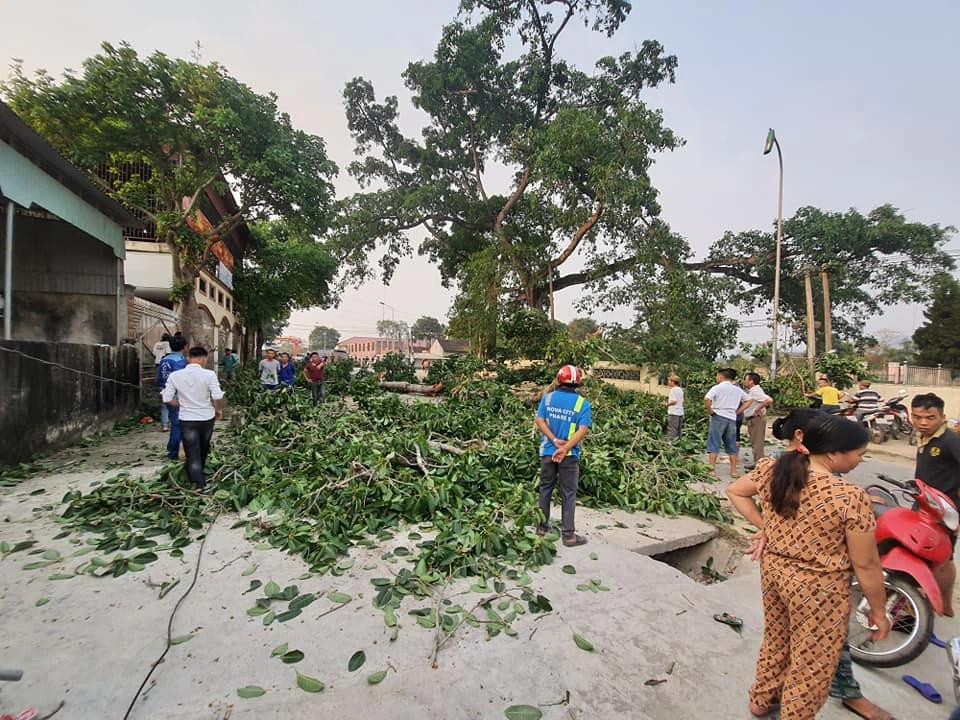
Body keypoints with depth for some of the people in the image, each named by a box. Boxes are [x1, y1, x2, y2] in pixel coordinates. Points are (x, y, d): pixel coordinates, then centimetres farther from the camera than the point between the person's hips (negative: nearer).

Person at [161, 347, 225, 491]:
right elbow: (218, 397, -19)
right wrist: (219, 409, 1)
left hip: (186, 419, 0)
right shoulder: (209, 374, -16)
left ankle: (199, 484, -1)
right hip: (206, 418, 0)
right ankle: (199, 474, 45)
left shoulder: (174, 376, -8)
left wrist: (182, 405, 13)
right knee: (204, 449, 24)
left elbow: (167, 398, -3)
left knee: (192, 454, 6)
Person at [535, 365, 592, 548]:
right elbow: (583, 430, -17)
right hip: (570, 455, -2)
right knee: (568, 494, 7)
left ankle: (542, 526, 26)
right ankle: (569, 534, 12)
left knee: (545, 488, 17)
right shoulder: (582, 403, -7)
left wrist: (555, 441, -13)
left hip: (547, 451, 3)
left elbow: (540, 420, -9)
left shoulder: (548, 397, 0)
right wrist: (565, 448, -19)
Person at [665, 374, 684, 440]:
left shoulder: (673, 389, -12)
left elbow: (674, 401, -20)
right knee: (678, 429, 12)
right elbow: (682, 401, 16)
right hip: (680, 412, 9)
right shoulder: (680, 390, 13)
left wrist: (667, 404, -5)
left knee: (672, 430, -6)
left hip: (673, 412, -9)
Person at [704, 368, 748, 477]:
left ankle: (712, 469, -4)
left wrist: (710, 410, -8)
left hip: (719, 416, -5)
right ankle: (734, 471, 16)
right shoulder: (738, 389, 13)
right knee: (731, 445, 13)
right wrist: (738, 411, 14)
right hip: (732, 418, 5)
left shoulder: (717, 387, -5)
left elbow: (706, 399, -21)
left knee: (714, 444, -1)